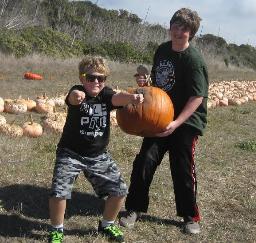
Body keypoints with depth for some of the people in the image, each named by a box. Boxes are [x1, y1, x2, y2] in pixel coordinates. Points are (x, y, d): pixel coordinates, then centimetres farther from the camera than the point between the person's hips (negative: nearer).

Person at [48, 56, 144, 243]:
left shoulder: (105, 94, -4)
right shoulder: (77, 92, -14)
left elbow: (118, 98, -26)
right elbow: (74, 96, -39)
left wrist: (132, 97, -50)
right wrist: (77, 95, -64)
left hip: (99, 156, 4)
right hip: (70, 153, -3)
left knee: (120, 190, 3)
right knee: (59, 192, -15)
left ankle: (107, 225, 29)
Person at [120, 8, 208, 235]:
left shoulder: (194, 60, -17)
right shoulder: (162, 49, 4)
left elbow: (198, 97, -22)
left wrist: (176, 123, -31)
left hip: (186, 122, -5)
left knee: (183, 170, 3)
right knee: (144, 161, -2)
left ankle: (190, 216, 24)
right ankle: (134, 209, 14)